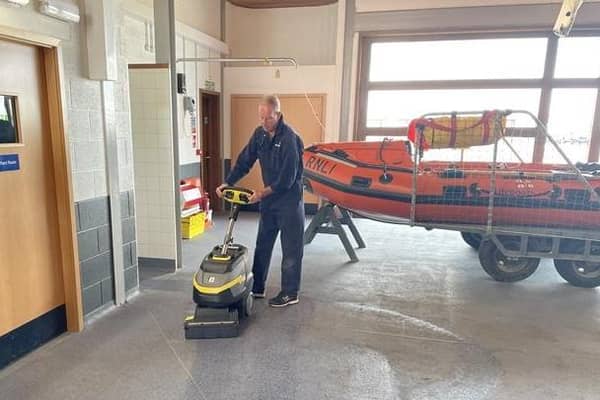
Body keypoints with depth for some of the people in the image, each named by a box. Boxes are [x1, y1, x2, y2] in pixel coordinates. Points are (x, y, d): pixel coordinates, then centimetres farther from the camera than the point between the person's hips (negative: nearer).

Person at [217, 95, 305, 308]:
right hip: (269, 197, 8)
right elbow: (244, 162, 7)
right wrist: (227, 183, -3)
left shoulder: (290, 138, -20)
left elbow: (288, 178, -22)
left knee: (291, 248, 3)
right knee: (262, 245, 14)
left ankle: (290, 293, 14)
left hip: (289, 198, -8)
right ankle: (257, 288, 26)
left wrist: (263, 193, -20)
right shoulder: (260, 133, 3)